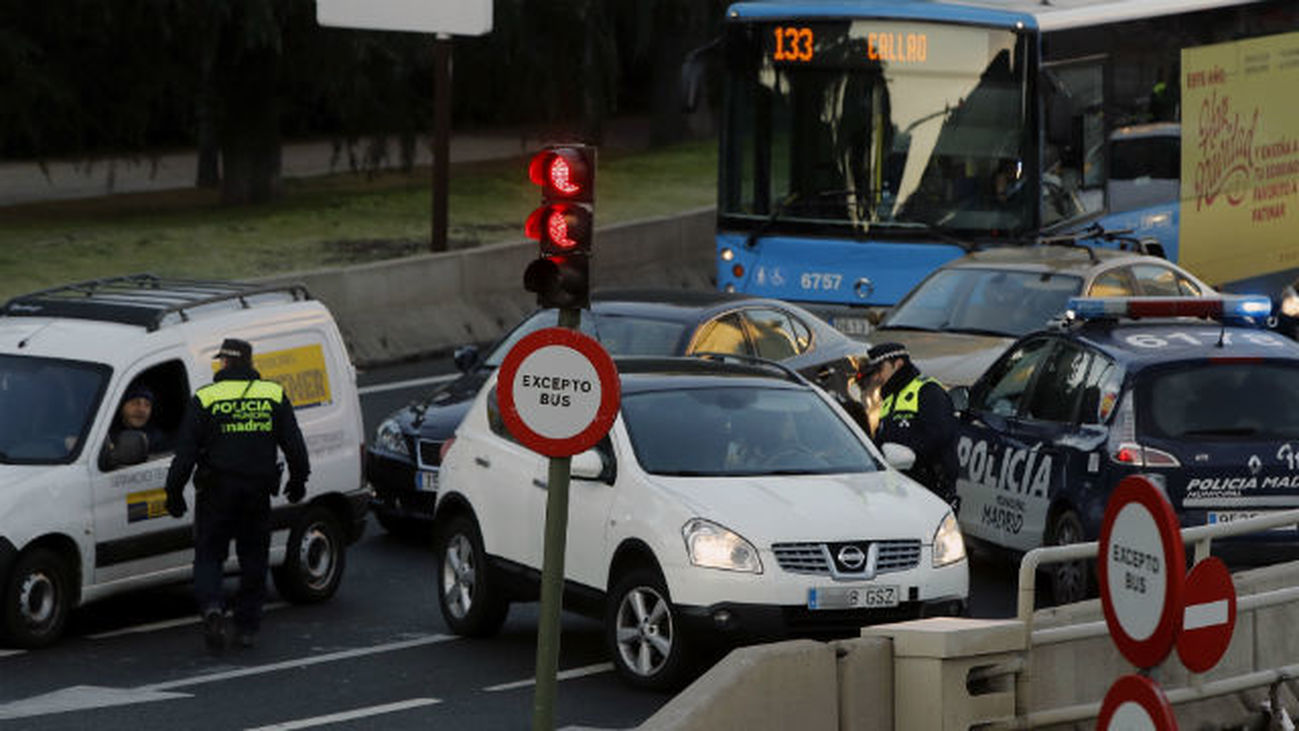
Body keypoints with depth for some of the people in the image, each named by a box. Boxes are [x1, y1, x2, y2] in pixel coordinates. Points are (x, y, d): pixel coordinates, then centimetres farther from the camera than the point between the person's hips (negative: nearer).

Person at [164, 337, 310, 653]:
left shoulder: (204, 399, -5)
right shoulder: (274, 395, 3)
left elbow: (185, 453, -5)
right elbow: (295, 445, 7)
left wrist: (174, 492, 3)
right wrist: (298, 481, 21)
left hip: (217, 492, -2)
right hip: (258, 491, 2)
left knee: (208, 555, 6)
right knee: (253, 557, 13)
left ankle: (212, 607, -20)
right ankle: (247, 627, 14)